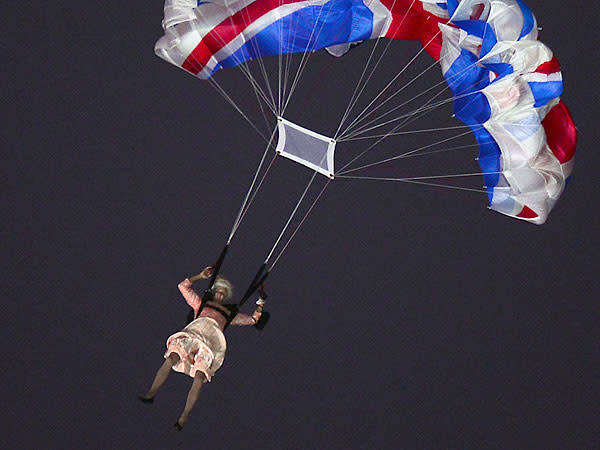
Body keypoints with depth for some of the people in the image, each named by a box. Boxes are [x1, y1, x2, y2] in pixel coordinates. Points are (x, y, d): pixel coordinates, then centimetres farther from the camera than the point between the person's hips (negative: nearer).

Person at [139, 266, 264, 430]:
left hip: (211, 342, 0)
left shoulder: (229, 313, 37)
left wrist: (260, 303, 35)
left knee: (199, 378, -23)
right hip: (193, 333, 0)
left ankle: (183, 418, -24)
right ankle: (151, 393, -27)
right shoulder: (201, 303, 35)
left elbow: (252, 319, 38)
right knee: (170, 359, -30)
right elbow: (183, 286, 37)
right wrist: (200, 276, 37)